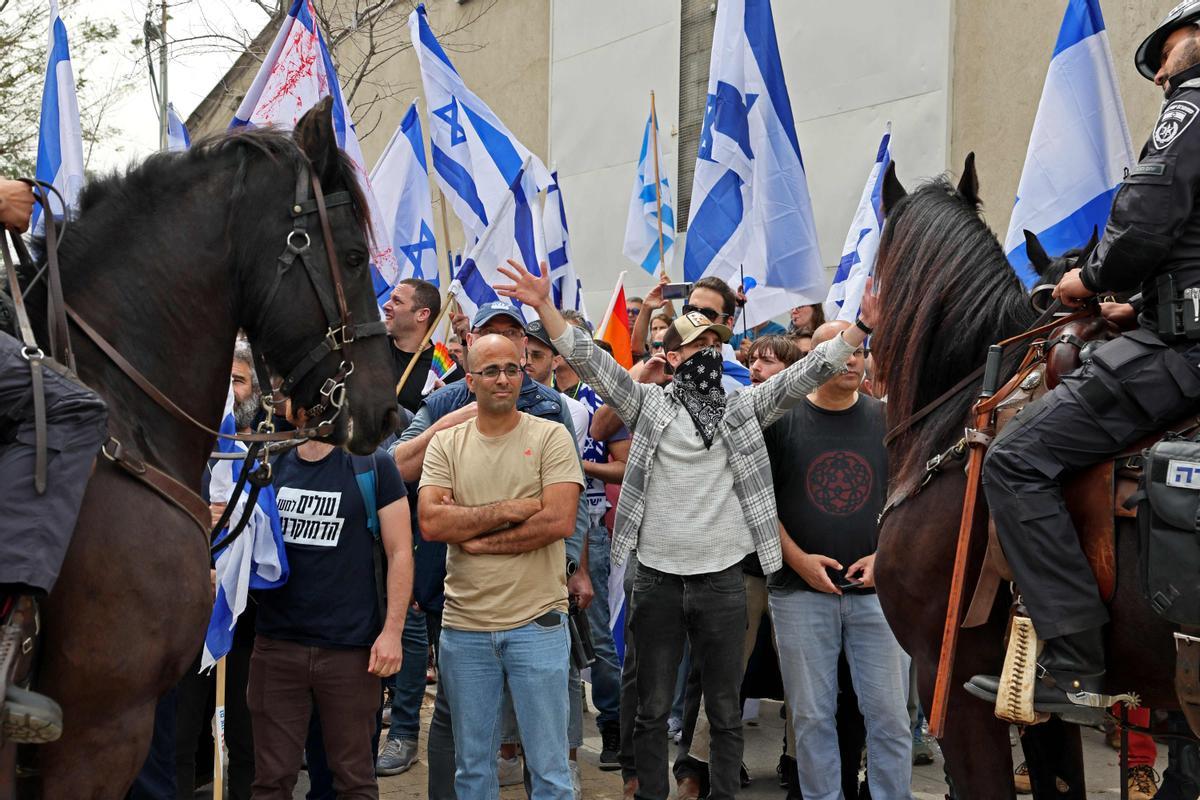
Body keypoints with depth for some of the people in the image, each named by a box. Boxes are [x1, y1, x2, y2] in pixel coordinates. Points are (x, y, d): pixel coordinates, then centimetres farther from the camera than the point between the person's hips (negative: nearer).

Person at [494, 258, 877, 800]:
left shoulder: (745, 408, 5)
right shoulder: (649, 404, 1)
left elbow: (811, 370, -2)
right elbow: (588, 360, -7)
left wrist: (863, 325, -15)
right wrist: (543, 306, -20)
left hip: (723, 578, 1)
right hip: (657, 577, -1)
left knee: (726, 711, 10)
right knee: (652, 710, 10)